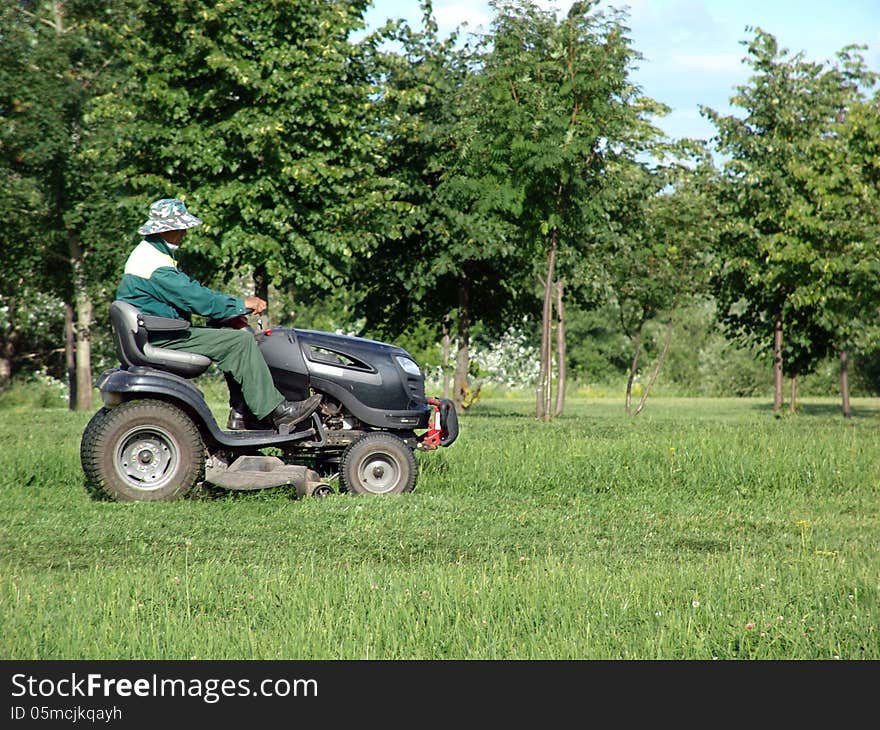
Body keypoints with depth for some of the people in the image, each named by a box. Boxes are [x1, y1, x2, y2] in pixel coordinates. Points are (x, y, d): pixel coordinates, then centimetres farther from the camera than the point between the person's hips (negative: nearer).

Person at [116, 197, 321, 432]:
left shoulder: (150, 253, 16)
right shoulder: (154, 264, -19)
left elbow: (189, 291, 16)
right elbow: (194, 297, -21)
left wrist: (230, 312, 5)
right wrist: (241, 305, -11)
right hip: (159, 340, -11)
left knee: (237, 334, 10)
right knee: (240, 342, -17)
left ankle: (241, 414, 3)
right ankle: (277, 412, -16)